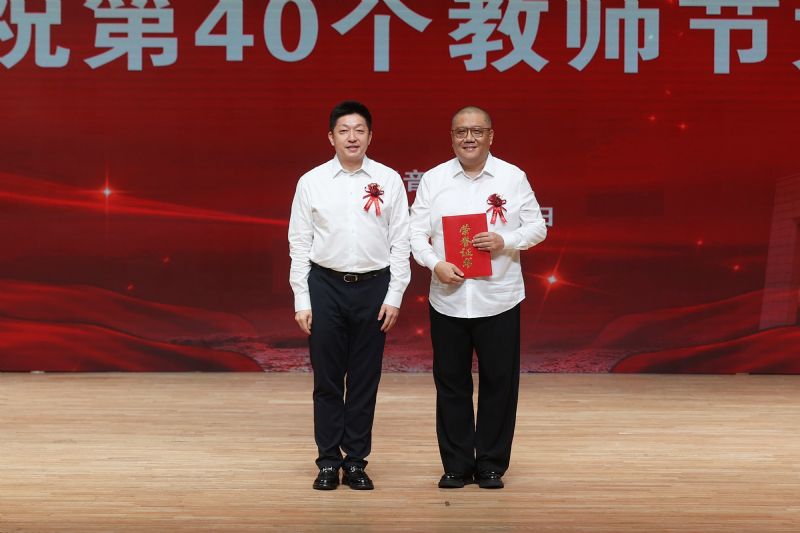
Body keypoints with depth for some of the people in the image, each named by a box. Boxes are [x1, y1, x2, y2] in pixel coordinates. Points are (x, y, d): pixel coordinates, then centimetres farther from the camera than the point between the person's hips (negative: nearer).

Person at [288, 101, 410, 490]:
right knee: (327, 380, 4)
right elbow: (299, 245, 3)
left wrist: (394, 297, -3)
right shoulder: (311, 182, 1)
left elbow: (400, 242, 2)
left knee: (365, 380, 6)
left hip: (373, 286, 0)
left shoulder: (388, 180, 2)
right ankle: (328, 461, 13)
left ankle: (356, 462, 15)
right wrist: (302, 302, -2)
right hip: (326, 286, 0)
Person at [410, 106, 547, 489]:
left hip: (498, 299, -1)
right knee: (451, 384, 6)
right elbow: (416, 231, 1)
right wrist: (435, 263, -16)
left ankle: (491, 465, 15)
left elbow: (536, 227, 4)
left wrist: (505, 241, -15)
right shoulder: (433, 180, 4)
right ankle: (456, 465, 16)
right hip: (448, 299, 1)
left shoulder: (513, 178, 2)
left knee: (499, 383, 3)